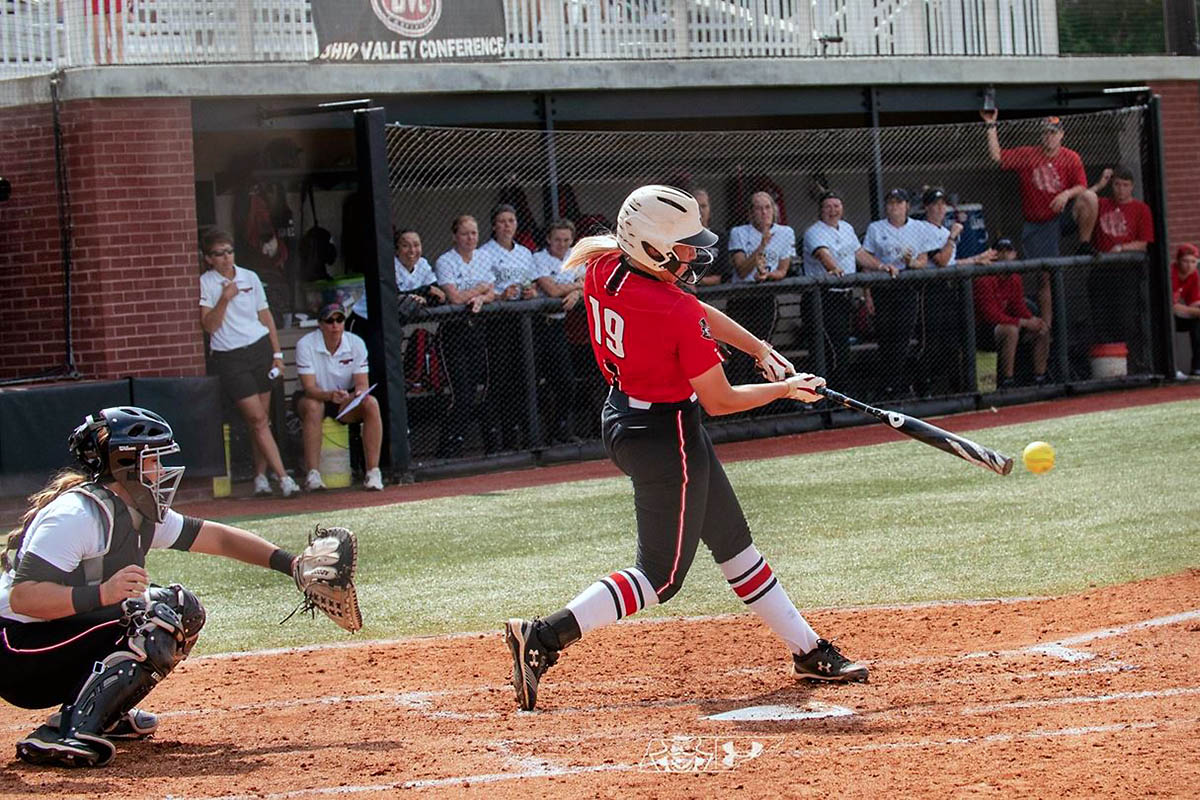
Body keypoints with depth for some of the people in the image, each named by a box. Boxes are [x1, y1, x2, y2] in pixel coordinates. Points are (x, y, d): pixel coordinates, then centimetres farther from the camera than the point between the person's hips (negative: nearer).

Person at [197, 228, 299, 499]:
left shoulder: (250, 278, 7)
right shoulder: (205, 284, -3)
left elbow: (266, 317, 14)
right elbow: (209, 326, -9)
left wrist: (277, 353, 10)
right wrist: (225, 298, -20)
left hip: (260, 349, 4)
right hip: (229, 358, -3)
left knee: (262, 419, 3)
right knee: (258, 420, -8)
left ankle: (260, 476, 13)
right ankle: (283, 477, -11)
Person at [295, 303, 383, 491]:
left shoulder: (356, 344, -9)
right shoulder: (306, 345, -18)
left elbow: (362, 384, -14)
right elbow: (309, 388, -26)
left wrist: (357, 394, -39)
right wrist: (331, 395, -47)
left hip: (347, 399, 2)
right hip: (315, 397, -2)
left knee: (371, 403, -27)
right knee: (312, 406, -37)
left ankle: (373, 472, -27)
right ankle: (312, 475, -37)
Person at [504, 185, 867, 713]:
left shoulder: (602, 270, -4)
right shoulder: (680, 316, -27)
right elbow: (719, 402, -15)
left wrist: (761, 351, 5)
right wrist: (785, 389, 0)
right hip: (668, 437, -10)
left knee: (734, 544, 18)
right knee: (661, 575, 1)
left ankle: (807, 650, 28)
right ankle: (543, 637, -8)